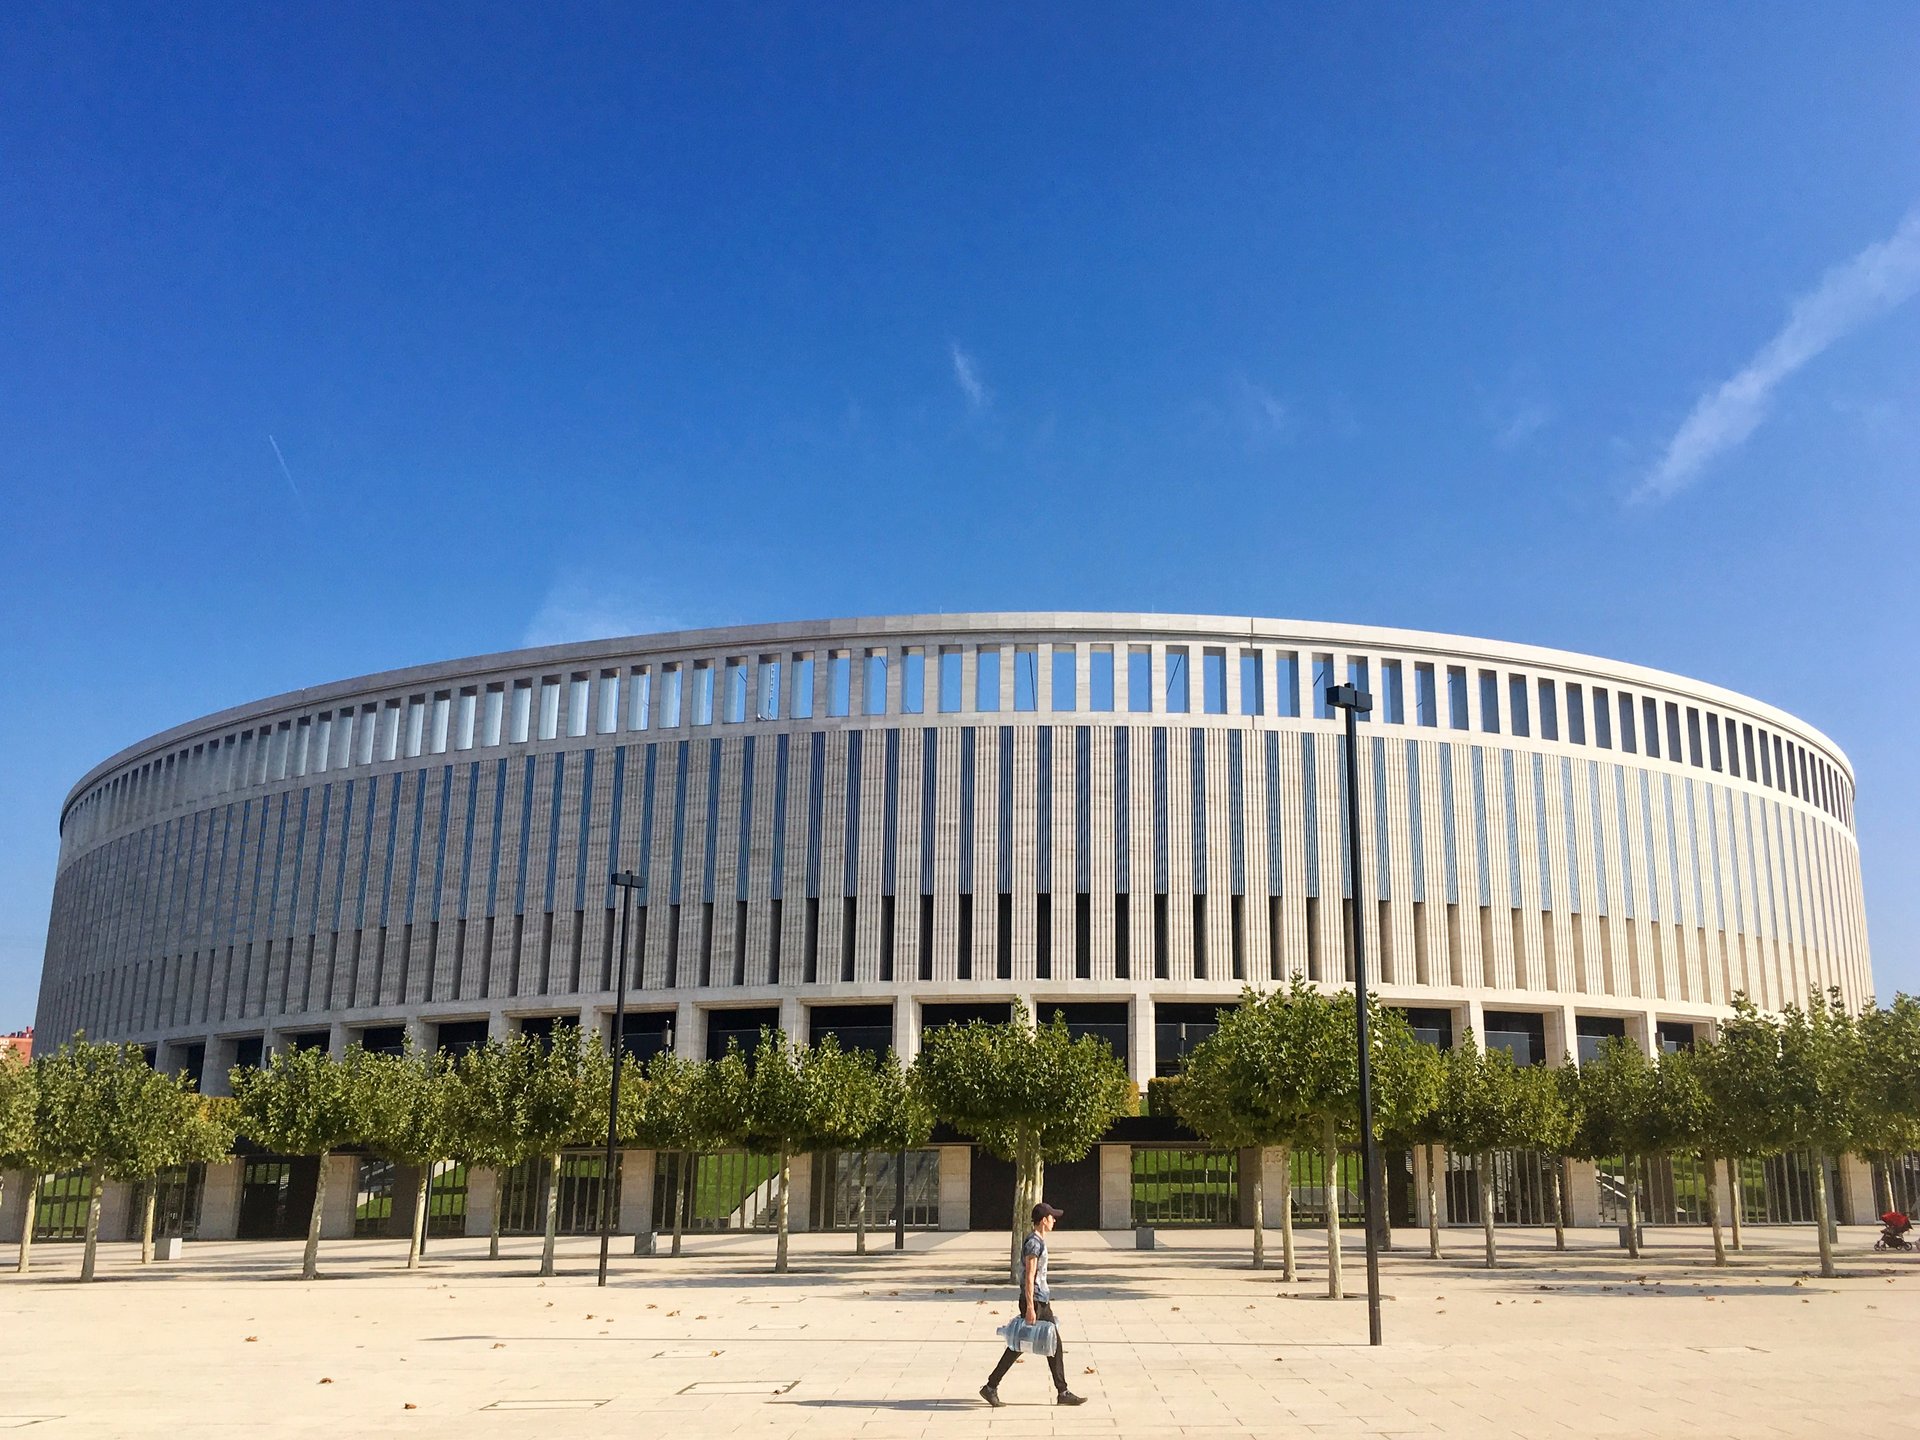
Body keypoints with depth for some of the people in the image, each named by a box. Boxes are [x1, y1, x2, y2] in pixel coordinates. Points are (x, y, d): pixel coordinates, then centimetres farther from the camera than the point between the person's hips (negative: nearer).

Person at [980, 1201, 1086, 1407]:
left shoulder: (1040, 1242, 15)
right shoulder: (1033, 1243, -16)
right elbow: (1029, 1277, -21)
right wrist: (1030, 1307, -23)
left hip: (1042, 1302, 10)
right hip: (1033, 1301, -10)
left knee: (1055, 1345, 8)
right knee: (1019, 1346, -3)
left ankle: (1062, 1392, 11)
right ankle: (990, 1387, 5)